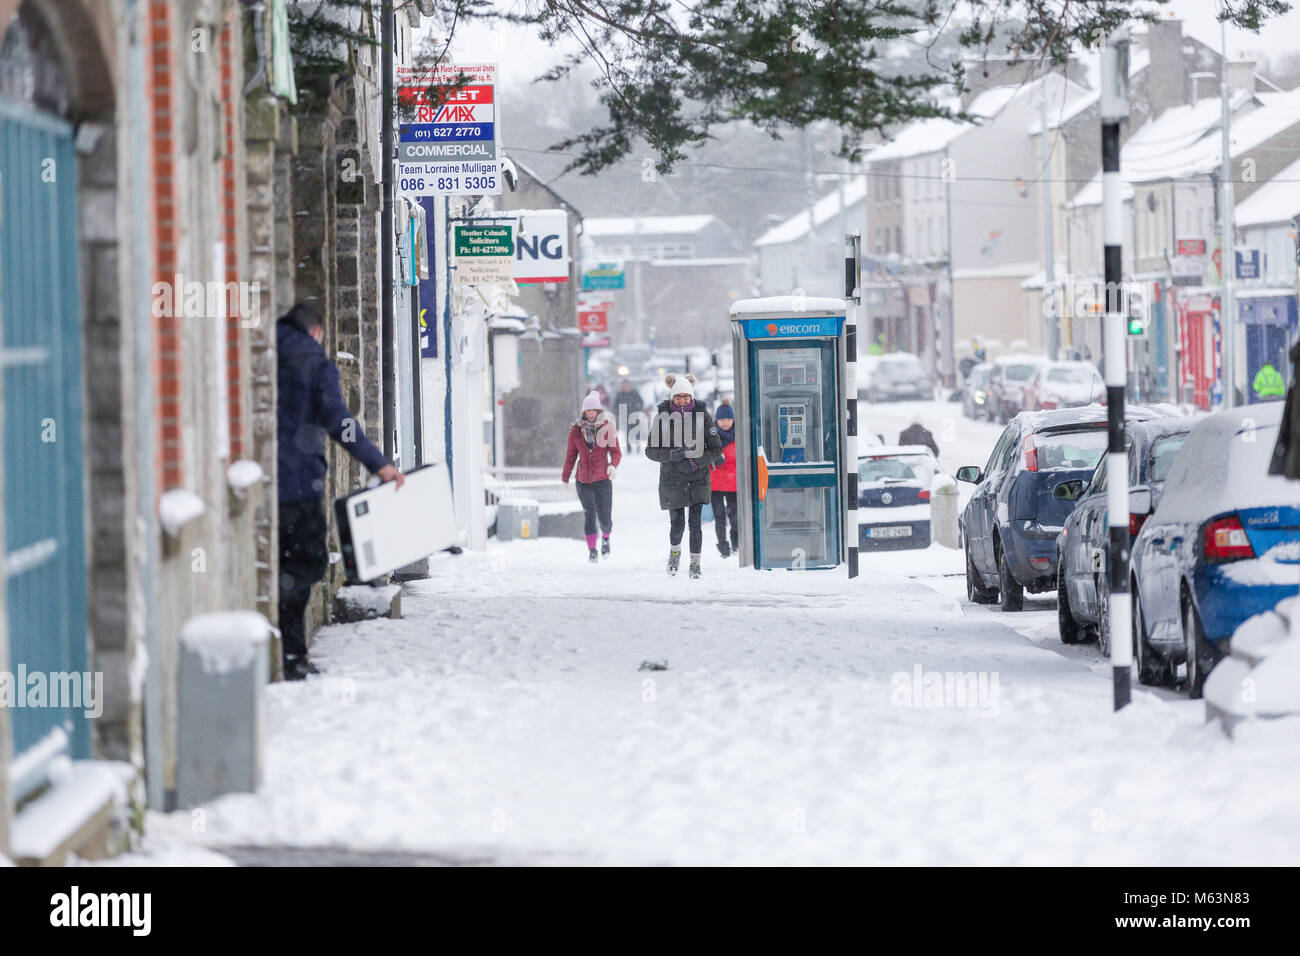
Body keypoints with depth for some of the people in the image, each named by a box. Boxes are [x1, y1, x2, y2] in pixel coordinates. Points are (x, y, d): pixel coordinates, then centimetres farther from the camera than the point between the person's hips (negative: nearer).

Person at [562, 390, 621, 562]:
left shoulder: (607, 427, -3)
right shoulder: (576, 430, 0)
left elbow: (616, 452, -2)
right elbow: (571, 456, 8)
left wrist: (613, 465, -22)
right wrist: (565, 477, 11)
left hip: (603, 479, -1)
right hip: (583, 481, 1)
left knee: (605, 518, 1)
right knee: (589, 515, -1)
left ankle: (605, 538, 34)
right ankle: (592, 550, 12)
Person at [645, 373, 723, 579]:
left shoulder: (702, 415, -3)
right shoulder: (662, 416, -3)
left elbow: (716, 450, 0)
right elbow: (651, 450, 0)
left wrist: (696, 461, -15)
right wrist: (671, 455, -18)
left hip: (698, 478, 0)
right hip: (672, 479, 0)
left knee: (695, 523, -4)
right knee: (677, 523, -2)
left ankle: (695, 563, 10)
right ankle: (675, 551, 29)